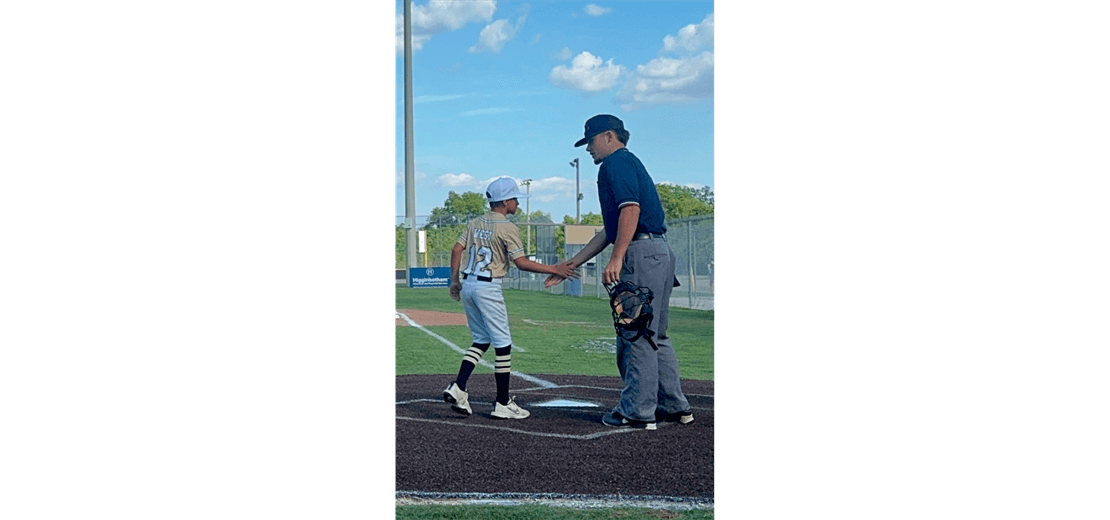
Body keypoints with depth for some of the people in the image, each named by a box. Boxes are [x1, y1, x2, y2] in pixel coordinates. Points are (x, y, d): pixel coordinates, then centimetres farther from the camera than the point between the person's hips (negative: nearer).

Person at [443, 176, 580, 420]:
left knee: (481, 340, 17)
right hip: (488, 288, -8)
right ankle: (503, 404, 3)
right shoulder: (507, 228, -10)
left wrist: (454, 281, 17)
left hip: (467, 285, 8)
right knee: (503, 345, 0)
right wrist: (554, 269, -12)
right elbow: (522, 262, -15)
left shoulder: (475, 223, 12)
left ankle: (458, 388, 3)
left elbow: (457, 249, 10)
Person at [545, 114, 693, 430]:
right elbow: (611, 229, 29)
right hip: (660, 252, 10)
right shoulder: (628, 164, 28)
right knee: (654, 335, 15)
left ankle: (637, 411, -2)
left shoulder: (617, 161, -2)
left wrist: (616, 259, -24)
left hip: (641, 253, -10)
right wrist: (572, 263, 30)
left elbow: (631, 209, -18)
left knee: (635, 335, -6)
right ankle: (674, 407, 19)